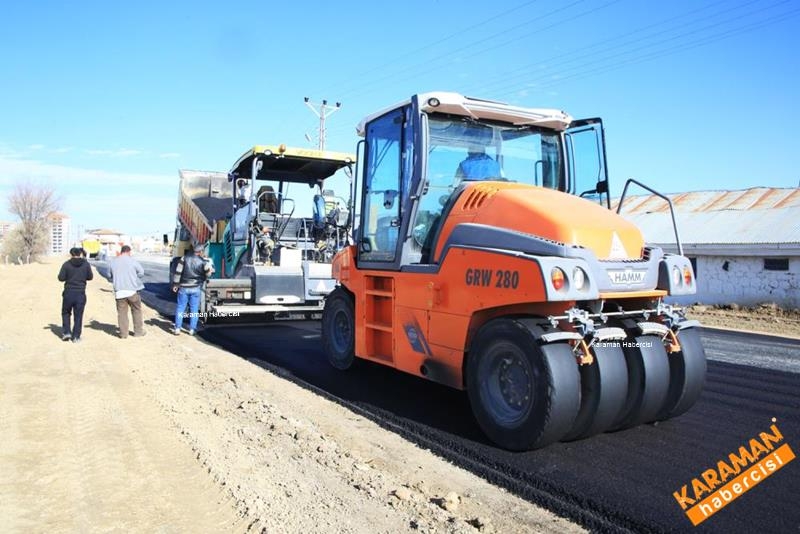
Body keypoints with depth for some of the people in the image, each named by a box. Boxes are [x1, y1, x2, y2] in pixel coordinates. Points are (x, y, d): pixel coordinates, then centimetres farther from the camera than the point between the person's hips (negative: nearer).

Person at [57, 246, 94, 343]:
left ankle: (66, 332, 12)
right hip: (81, 293, 1)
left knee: (66, 313, 20)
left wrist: (69, 276, 13)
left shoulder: (67, 264, -6)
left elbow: (61, 278, -7)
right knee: (78, 315, 7)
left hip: (69, 293, -1)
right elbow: (90, 277, 5)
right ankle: (76, 337, 8)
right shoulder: (86, 264, -2)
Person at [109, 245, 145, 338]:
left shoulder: (113, 262, 4)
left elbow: (110, 276, 12)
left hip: (119, 292, 2)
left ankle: (123, 333, 9)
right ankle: (138, 332, 14)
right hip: (132, 291, -2)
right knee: (136, 311, 10)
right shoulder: (132, 261, -7)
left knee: (122, 313, 7)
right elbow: (141, 273, -2)